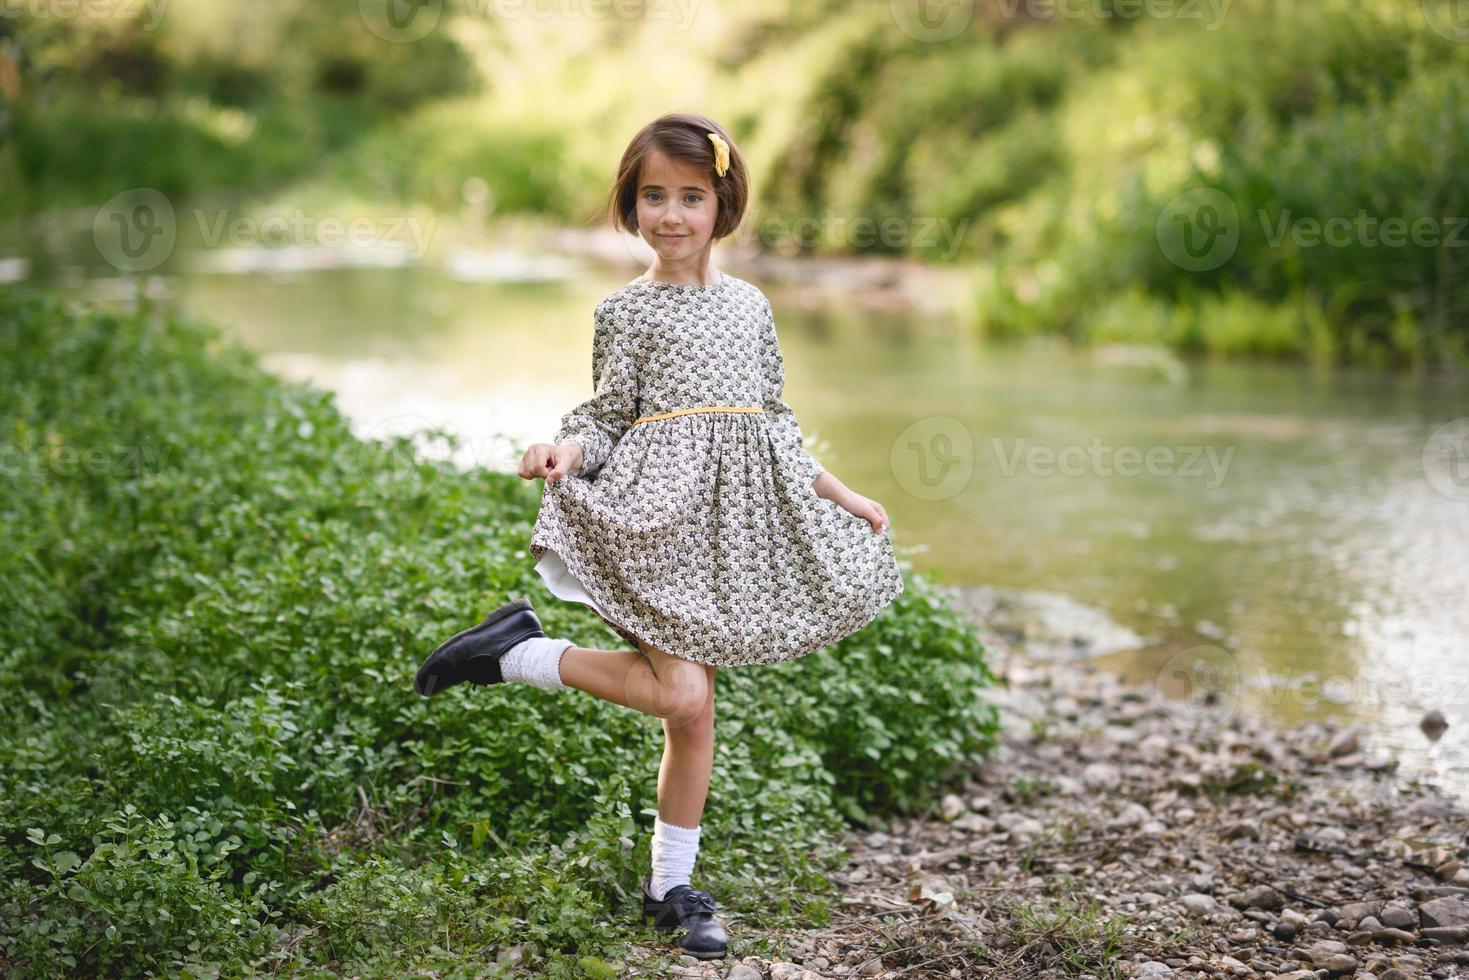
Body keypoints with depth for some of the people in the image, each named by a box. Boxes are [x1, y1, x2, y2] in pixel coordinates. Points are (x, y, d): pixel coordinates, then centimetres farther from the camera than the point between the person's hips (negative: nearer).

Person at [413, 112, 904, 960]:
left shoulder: (752, 305, 13)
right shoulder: (626, 311, 0)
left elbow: (778, 422, 19)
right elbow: (607, 416, -2)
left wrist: (841, 495, 17)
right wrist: (565, 450, -23)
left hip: (734, 516, 5)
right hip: (660, 514, -5)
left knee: (696, 708, 7)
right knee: (682, 694, -17)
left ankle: (673, 886, 18)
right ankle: (518, 650, 1)